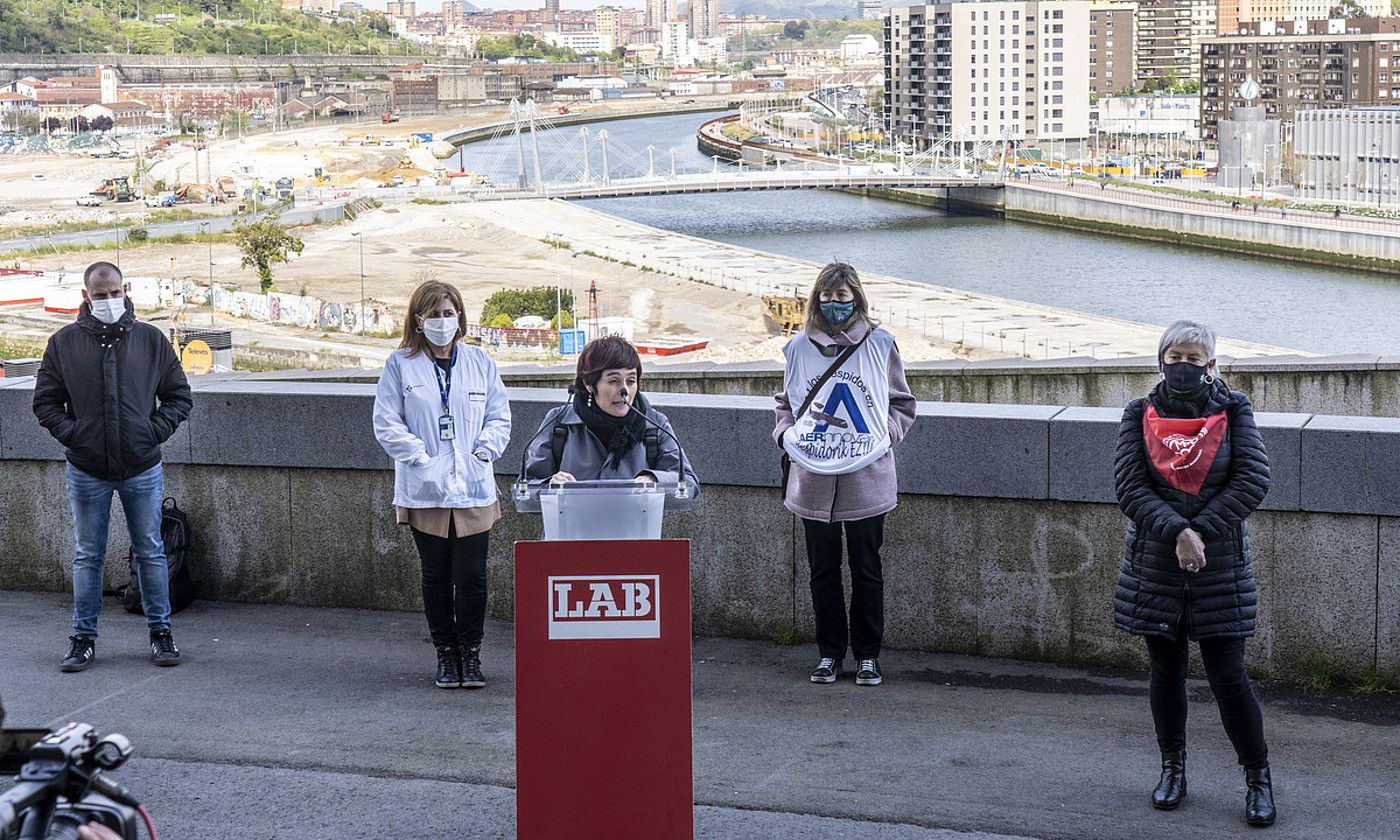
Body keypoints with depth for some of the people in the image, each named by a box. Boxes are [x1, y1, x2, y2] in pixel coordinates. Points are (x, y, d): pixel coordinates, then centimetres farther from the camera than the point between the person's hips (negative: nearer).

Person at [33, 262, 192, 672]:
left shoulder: (151, 340, 1)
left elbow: (179, 397, 7)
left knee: (150, 553, 8)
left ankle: (160, 631, 19)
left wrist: (155, 431, -7)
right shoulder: (64, 342, 0)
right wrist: (72, 435, -9)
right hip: (87, 472, 0)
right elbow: (45, 402, 5)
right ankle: (83, 637, 15)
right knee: (87, 557, 7)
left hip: (142, 469, 0)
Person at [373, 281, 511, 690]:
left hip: (474, 490, 1)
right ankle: (446, 655, 18)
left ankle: (471, 654, 12)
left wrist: (484, 450, -5)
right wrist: (422, 458, -12)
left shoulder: (479, 363, 8)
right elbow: (387, 424, -3)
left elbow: (499, 417, 11)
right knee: (436, 577, 8)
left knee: (472, 577, 0)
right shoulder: (401, 365, 0)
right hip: (425, 492, -1)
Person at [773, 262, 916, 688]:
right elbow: (786, 402, 17)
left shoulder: (879, 344, 0)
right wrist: (786, 432, -1)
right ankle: (829, 651, 20)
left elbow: (902, 403, 9)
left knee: (866, 569, 7)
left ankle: (867, 653, 17)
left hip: (867, 477, -1)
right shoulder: (799, 348, 4)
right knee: (823, 569, 9)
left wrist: (887, 434, -6)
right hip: (813, 478, 1)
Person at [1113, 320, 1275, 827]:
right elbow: (1129, 486, -7)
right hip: (1154, 567, 2)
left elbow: (1253, 480, -10)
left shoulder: (1233, 411, 0)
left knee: (1228, 677, -3)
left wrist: (1200, 531, -16)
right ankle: (1173, 770, 26)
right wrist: (1176, 532, -20)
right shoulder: (1140, 415, 2)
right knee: (1165, 672, 11)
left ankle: (1258, 779, 9)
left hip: (1220, 564, -2)